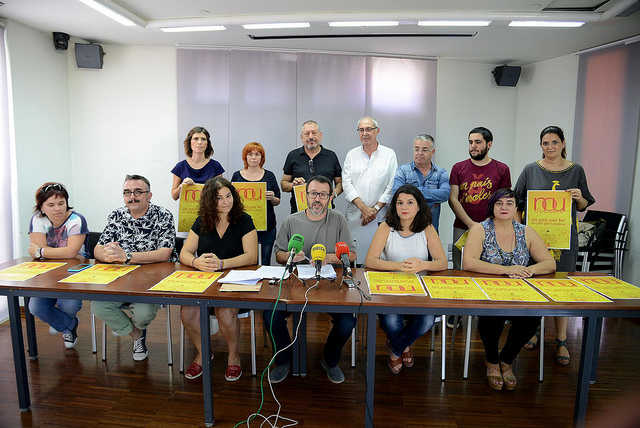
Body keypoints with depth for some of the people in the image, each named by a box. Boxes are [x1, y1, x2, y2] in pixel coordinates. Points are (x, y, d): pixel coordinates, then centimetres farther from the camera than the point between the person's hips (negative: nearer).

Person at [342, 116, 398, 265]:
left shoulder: (389, 154, 6)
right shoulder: (352, 154, 11)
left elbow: (392, 186, 1)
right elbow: (346, 184, 2)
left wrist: (375, 208, -8)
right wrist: (363, 208, -10)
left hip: (380, 217, -1)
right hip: (354, 217, 2)